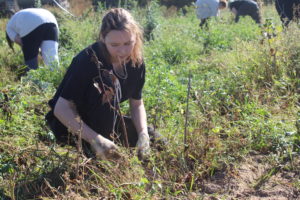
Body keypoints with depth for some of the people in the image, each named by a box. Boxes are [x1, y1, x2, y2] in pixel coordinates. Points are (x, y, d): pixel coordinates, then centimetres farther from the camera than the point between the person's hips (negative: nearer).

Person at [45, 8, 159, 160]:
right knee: (108, 84, -32)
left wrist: (143, 134, -20)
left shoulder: (136, 62, -10)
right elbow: (62, 109, -28)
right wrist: (96, 139, -39)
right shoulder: (87, 61, -29)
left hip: (104, 122, 6)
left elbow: (137, 104, -1)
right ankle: (98, 156, -23)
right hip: (70, 123, -6)